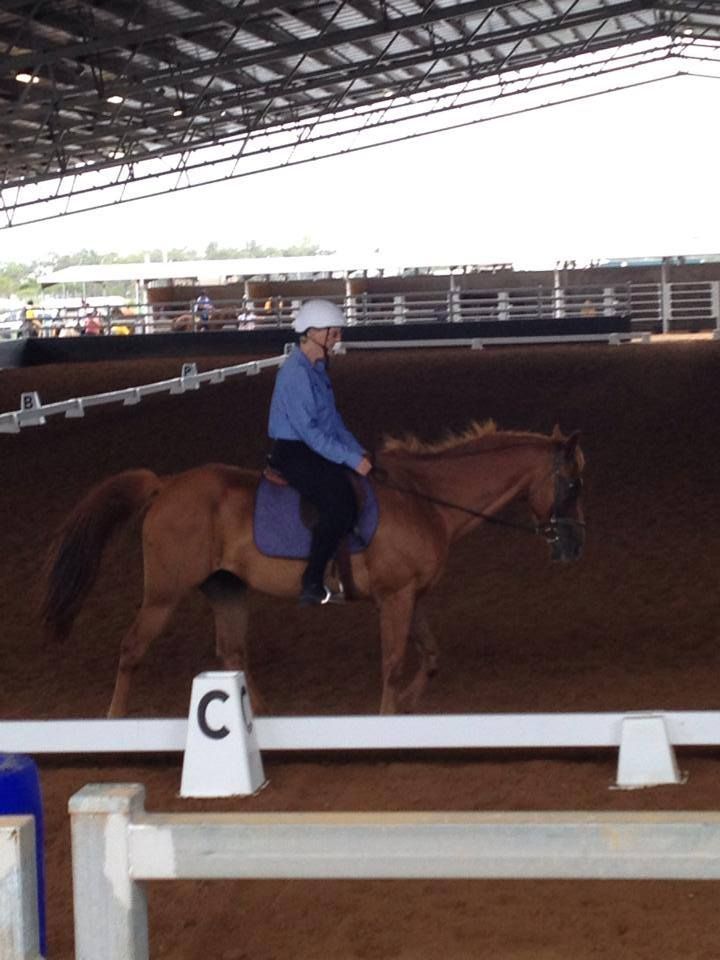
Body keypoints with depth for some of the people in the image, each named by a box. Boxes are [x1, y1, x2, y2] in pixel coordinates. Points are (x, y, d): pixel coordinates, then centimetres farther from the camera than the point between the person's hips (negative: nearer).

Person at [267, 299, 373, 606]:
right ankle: (312, 586, -20)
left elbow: (332, 418, 21)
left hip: (319, 450, 10)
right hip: (294, 453, -10)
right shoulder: (296, 373, -19)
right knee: (340, 502, -25)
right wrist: (350, 459, -21)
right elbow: (308, 431, -23)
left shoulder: (317, 368, 13)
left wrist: (357, 450, 9)